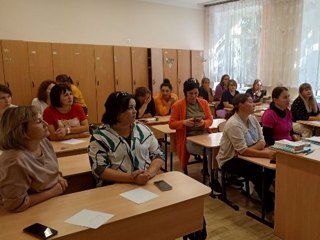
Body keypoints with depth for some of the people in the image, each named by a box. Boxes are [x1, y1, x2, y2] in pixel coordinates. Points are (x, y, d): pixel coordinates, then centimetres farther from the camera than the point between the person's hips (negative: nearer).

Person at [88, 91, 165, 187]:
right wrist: (131, 178, -19)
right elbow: (99, 169, -9)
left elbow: (158, 155, 7)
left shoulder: (143, 129, 7)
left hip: (148, 184, 3)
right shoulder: (100, 136, -3)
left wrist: (149, 173, -12)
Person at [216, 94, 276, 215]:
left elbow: (262, 141, -2)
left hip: (245, 156, 7)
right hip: (231, 160, -7)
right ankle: (269, 206, -3)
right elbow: (243, 150, -28)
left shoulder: (252, 119, 0)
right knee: (259, 173, -22)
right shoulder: (233, 124, -23)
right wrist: (266, 154, -35)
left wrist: (249, 149, -23)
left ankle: (260, 191, 13)